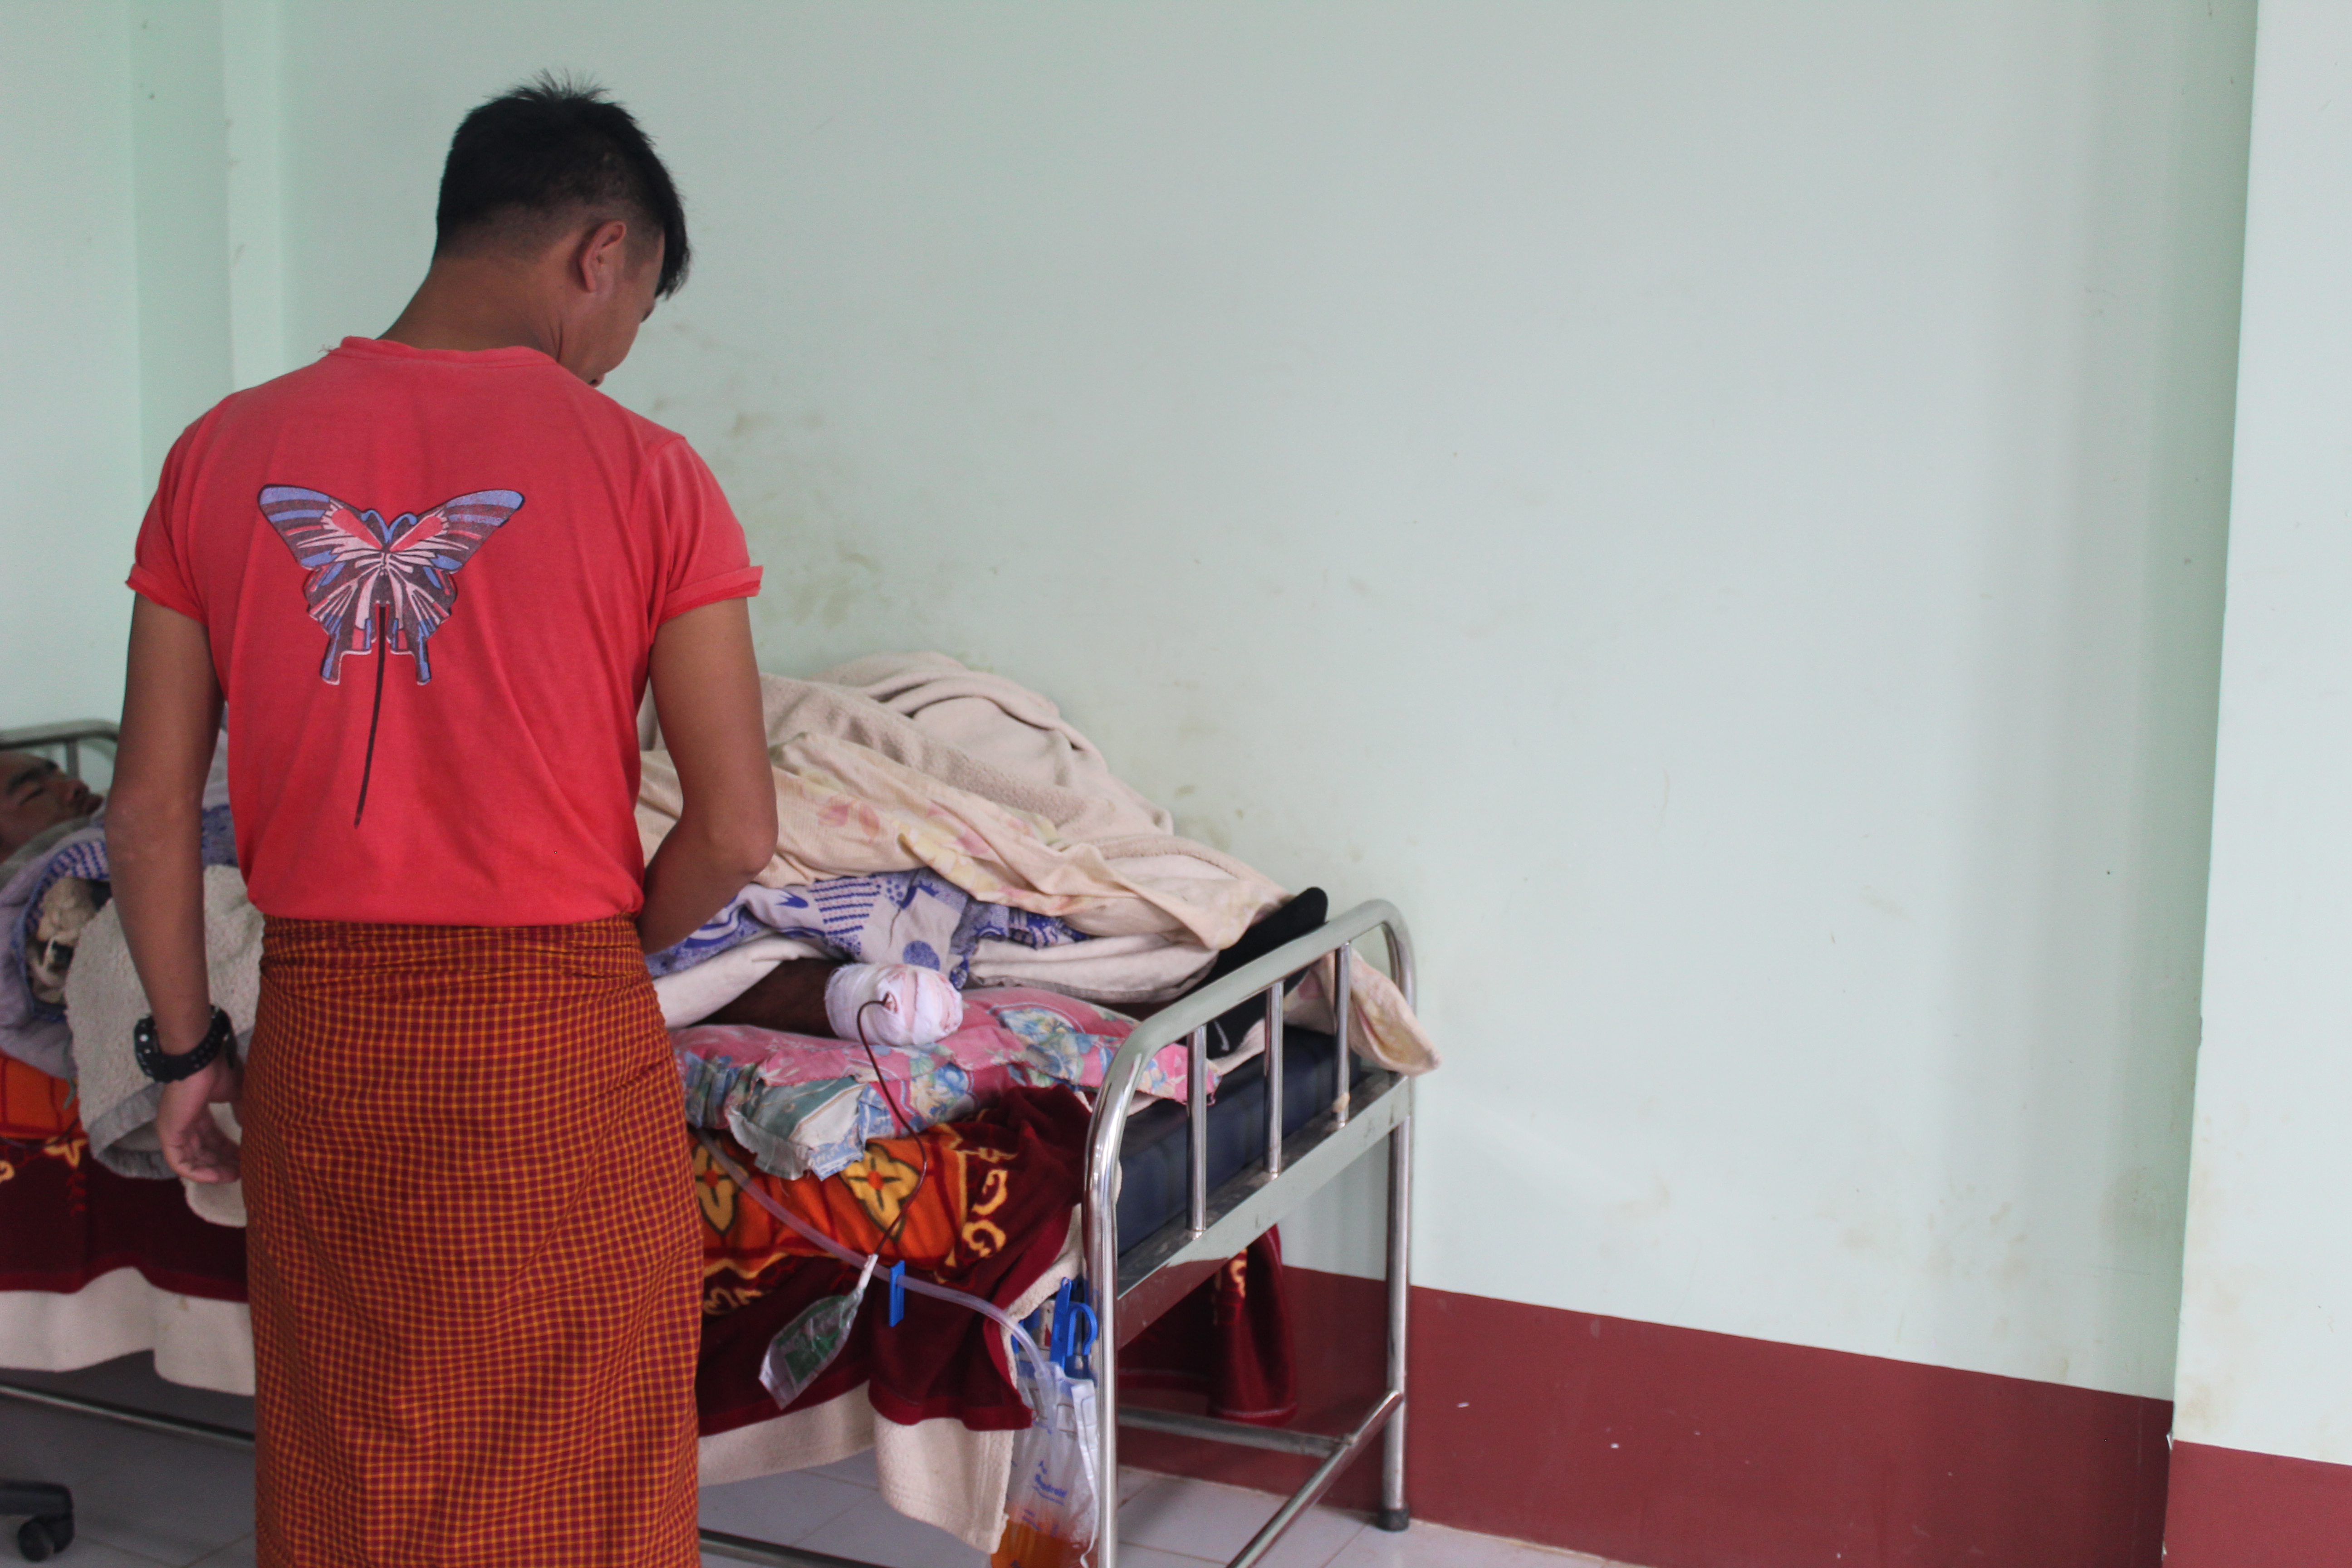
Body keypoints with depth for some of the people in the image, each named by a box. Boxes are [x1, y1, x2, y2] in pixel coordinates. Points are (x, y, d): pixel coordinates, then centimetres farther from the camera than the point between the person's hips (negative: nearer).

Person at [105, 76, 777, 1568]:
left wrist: (188, 1047, 11)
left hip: (322, 1039, 4)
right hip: (556, 1050, -3)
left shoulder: (224, 454, -1)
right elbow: (737, 828, -11)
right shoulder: (641, 470, -11)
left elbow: (149, 811, 0)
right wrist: (612, 945, 7)